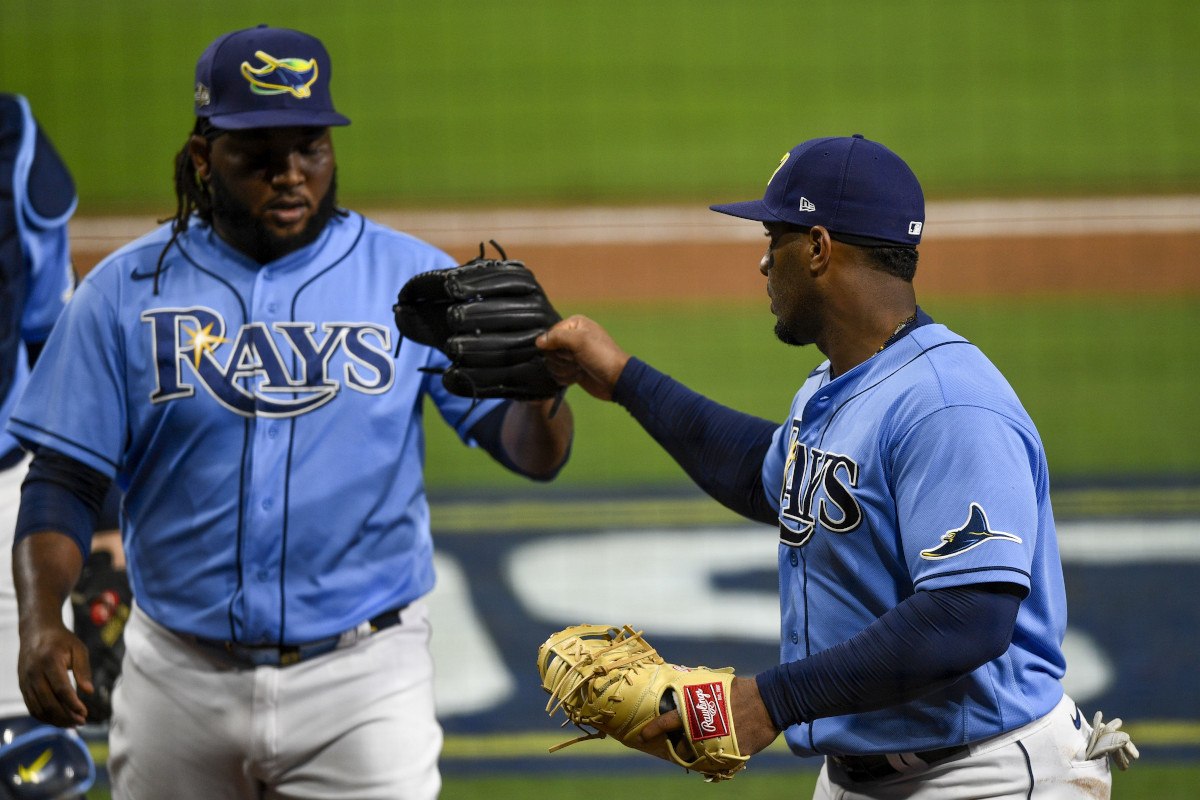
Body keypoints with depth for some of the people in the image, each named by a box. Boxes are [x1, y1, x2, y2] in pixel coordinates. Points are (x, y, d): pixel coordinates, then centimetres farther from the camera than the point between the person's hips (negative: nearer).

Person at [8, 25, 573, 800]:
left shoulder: (413, 278, 0)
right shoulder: (128, 291, 1)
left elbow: (533, 451, -4)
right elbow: (62, 480, 1)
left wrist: (541, 393, -28)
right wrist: (41, 621, -16)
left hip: (364, 680, -1)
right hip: (179, 675, 1)